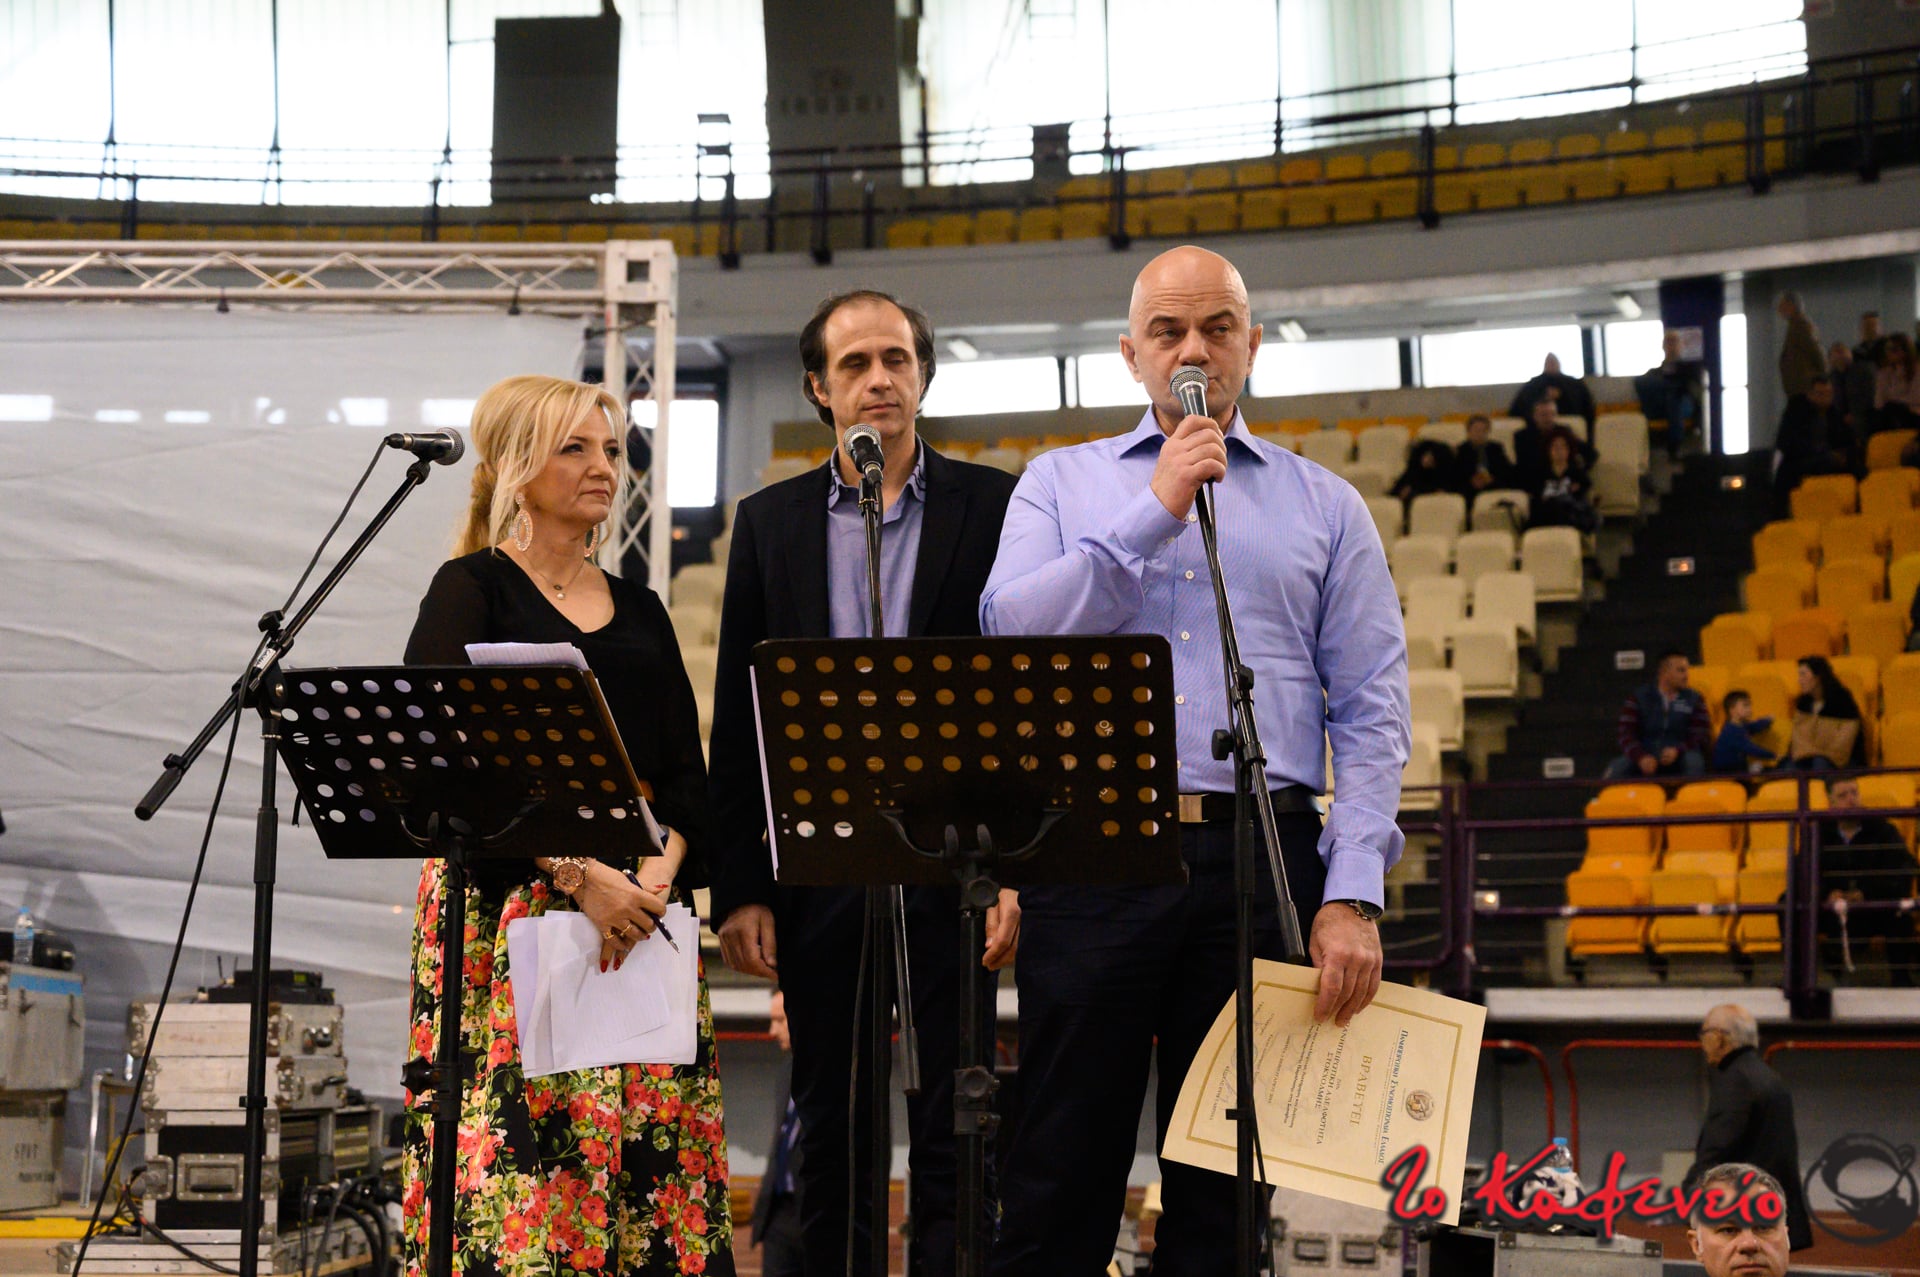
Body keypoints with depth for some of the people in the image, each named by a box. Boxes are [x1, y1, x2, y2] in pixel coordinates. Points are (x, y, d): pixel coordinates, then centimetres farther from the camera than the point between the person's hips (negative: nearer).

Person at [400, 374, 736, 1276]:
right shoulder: (470, 593, 2)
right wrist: (578, 875, -17)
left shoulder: (640, 611, 17)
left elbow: (686, 774, 12)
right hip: (512, 893, -5)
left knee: (654, 1144, -1)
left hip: (642, 899, 5)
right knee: (522, 1154, -11)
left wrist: (663, 866, -8)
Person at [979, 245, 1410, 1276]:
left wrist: (1353, 895, -5)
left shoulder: (1324, 506, 13)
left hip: (1262, 858, 1)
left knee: (1225, 1186, 5)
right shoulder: (1062, 482, 15)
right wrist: (1155, 513, -6)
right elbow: (1010, 630, -3)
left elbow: (1371, 713, 6)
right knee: (1061, 1173, -1)